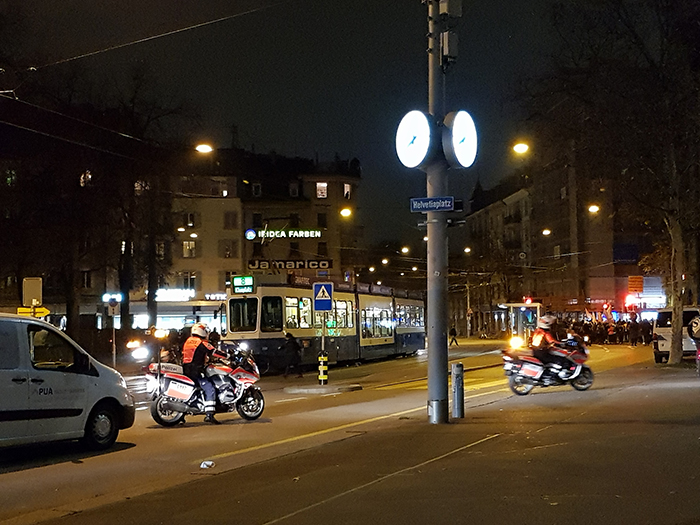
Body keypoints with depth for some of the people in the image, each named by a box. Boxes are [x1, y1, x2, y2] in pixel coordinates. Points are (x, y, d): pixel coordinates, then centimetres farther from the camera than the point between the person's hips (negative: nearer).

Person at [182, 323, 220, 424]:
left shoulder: (188, 341, 18)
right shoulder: (202, 343, -8)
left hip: (186, 371, 9)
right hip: (196, 372, -9)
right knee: (210, 389, -16)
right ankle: (209, 414, -30)